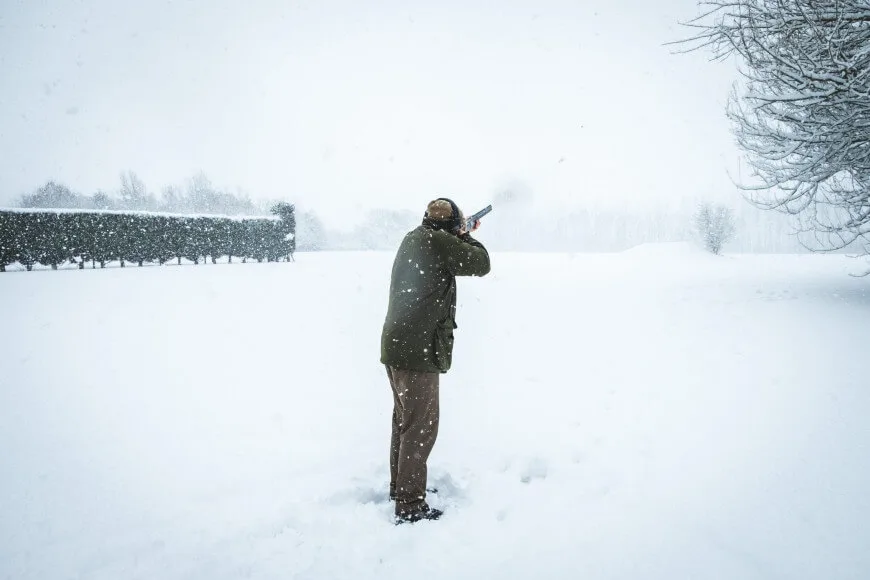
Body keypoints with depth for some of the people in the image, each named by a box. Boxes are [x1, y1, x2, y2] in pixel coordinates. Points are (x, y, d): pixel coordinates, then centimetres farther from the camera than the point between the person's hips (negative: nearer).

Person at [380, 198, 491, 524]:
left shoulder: (413, 239, 14)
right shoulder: (437, 240, -14)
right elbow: (480, 264, -9)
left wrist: (459, 238, 30)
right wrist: (466, 237, 6)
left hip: (396, 346, 10)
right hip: (418, 350, -10)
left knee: (404, 420, 21)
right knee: (421, 427, -2)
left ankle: (399, 485, 35)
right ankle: (410, 505, 5)